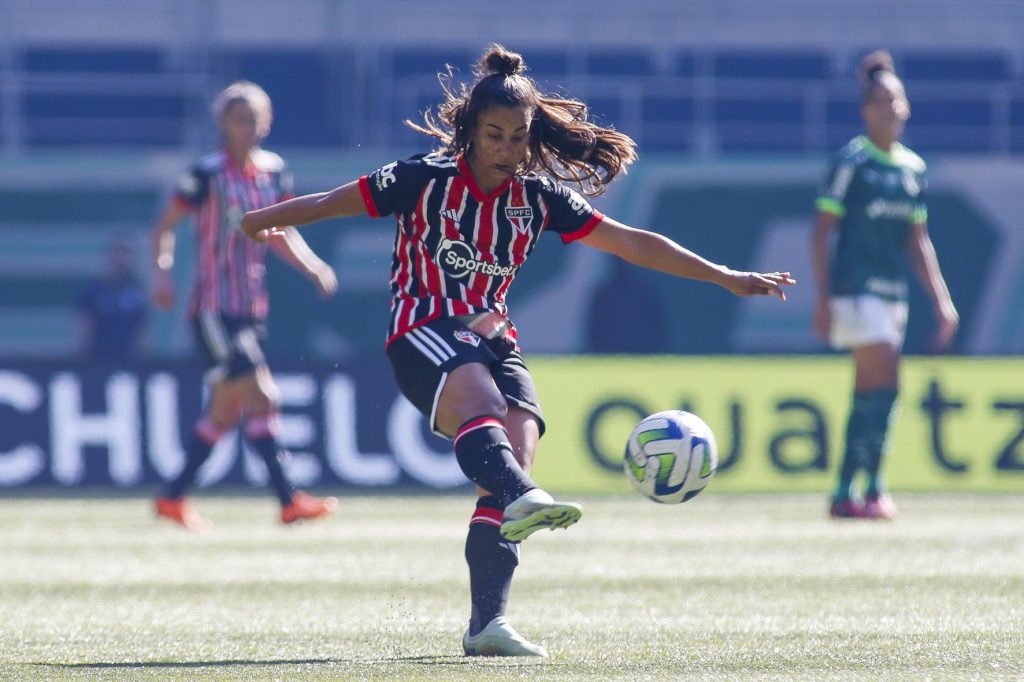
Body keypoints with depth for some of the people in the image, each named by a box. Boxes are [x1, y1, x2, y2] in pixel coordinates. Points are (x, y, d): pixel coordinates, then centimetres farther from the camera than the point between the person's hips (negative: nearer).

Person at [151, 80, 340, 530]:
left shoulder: (273, 171, 9)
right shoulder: (209, 174, -9)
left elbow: (280, 235, 18)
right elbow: (164, 227, -4)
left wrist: (314, 267, 3)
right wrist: (163, 273, -19)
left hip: (251, 306, 7)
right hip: (213, 305, -7)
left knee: (226, 409, 11)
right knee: (261, 395, -15)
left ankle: (173, 497, 23)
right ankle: (289, 501, -16)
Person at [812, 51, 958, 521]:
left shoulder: (913, 168, 12)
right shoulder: (852, 161, -7)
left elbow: (918, 241, 17)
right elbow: (822, 232, -7)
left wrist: (942, 301, 12)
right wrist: (823, 299, -12)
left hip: (893, 294, 7)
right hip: (856, 290, -7)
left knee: (869, 396, 6)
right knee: (883, 387, -13)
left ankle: (844, 493, 11)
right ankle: (874, 489, -6)